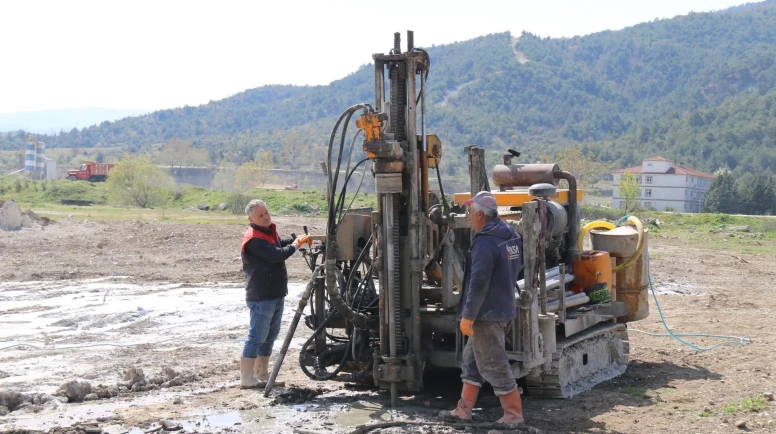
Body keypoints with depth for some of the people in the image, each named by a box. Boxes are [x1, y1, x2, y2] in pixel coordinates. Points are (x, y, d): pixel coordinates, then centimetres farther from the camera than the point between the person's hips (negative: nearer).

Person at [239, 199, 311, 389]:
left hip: (276, 294, 10)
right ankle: (246, 378, -2)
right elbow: (278, 255, -26)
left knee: (270, 336, 15)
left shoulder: (269, 231, 12)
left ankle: (262, 375, 25)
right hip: (261, 297, -10)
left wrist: (299, 239, 10)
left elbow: (281, 243, 28)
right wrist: (296, 245, -10)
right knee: (256, 336, -7)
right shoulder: (253, 239, -21)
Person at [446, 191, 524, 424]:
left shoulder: (485, 241, -22)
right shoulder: (510, 235, 9)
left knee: (493, 364, -1)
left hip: (487, 312, -10)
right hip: (503, 307, 10)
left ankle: (513, 414, 7)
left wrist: (468, 315, -20)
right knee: (472, 359, 18)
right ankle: (464, 409, 24)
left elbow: (479, 282, -25)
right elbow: (517, 269, 20)